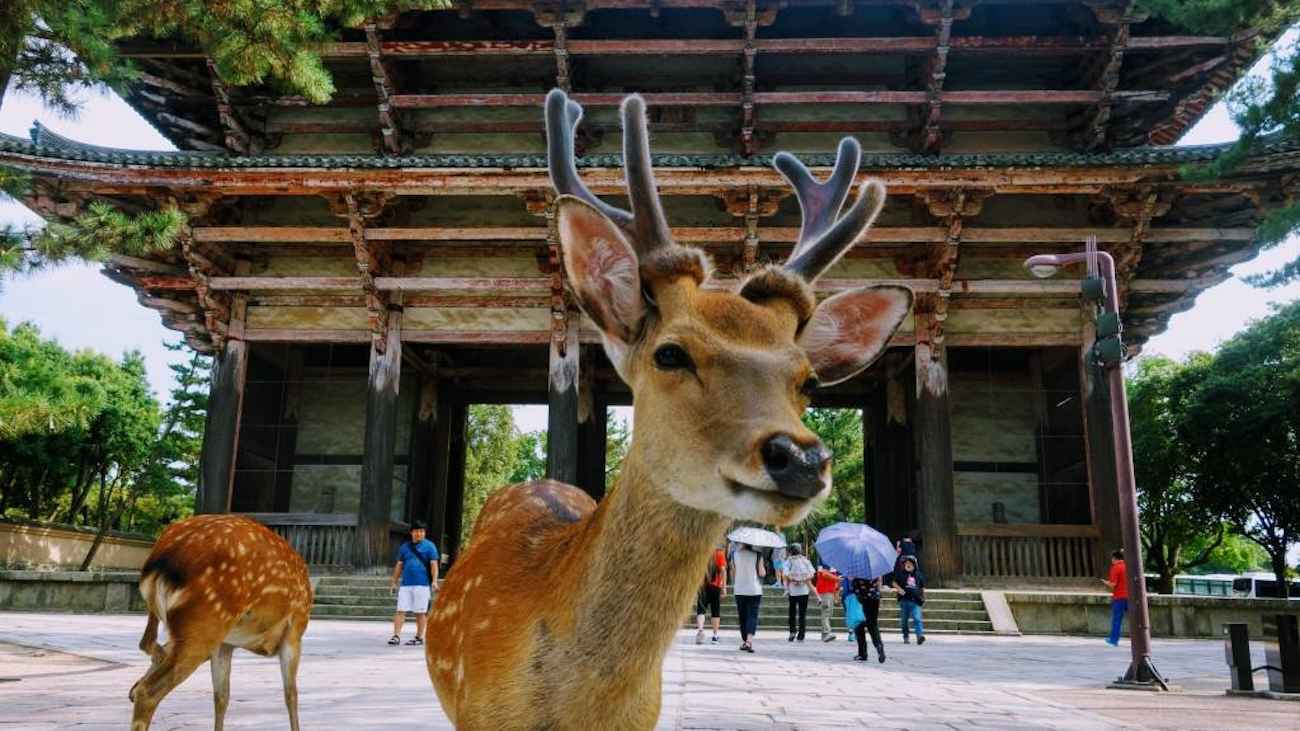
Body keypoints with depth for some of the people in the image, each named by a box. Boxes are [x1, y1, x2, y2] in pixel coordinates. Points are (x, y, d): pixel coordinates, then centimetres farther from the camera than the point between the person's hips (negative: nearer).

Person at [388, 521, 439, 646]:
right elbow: (399, 565, 17)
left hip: (422, 584, -3)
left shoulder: (429, 546, 2)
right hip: (406, 584, 3)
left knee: (420, 612, 3)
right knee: (400, 610, -3)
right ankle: (396, 636, -1)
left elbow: (434, 565, -2)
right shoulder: (404, 546, 12)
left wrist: (434, 581, -14)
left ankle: (419, 637, 14)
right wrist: (394, 582, 15)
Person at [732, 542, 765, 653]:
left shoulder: (735, 555, 0)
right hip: (754, 590, -2)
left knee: (742, 617, 13)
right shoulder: (757, 555, -7)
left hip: (739, 591, 2)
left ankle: (744, 642, 18)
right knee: (752, 616, -3)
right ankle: (749, 640, -20)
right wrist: (764, 569, 11)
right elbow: (762, 573, -6)